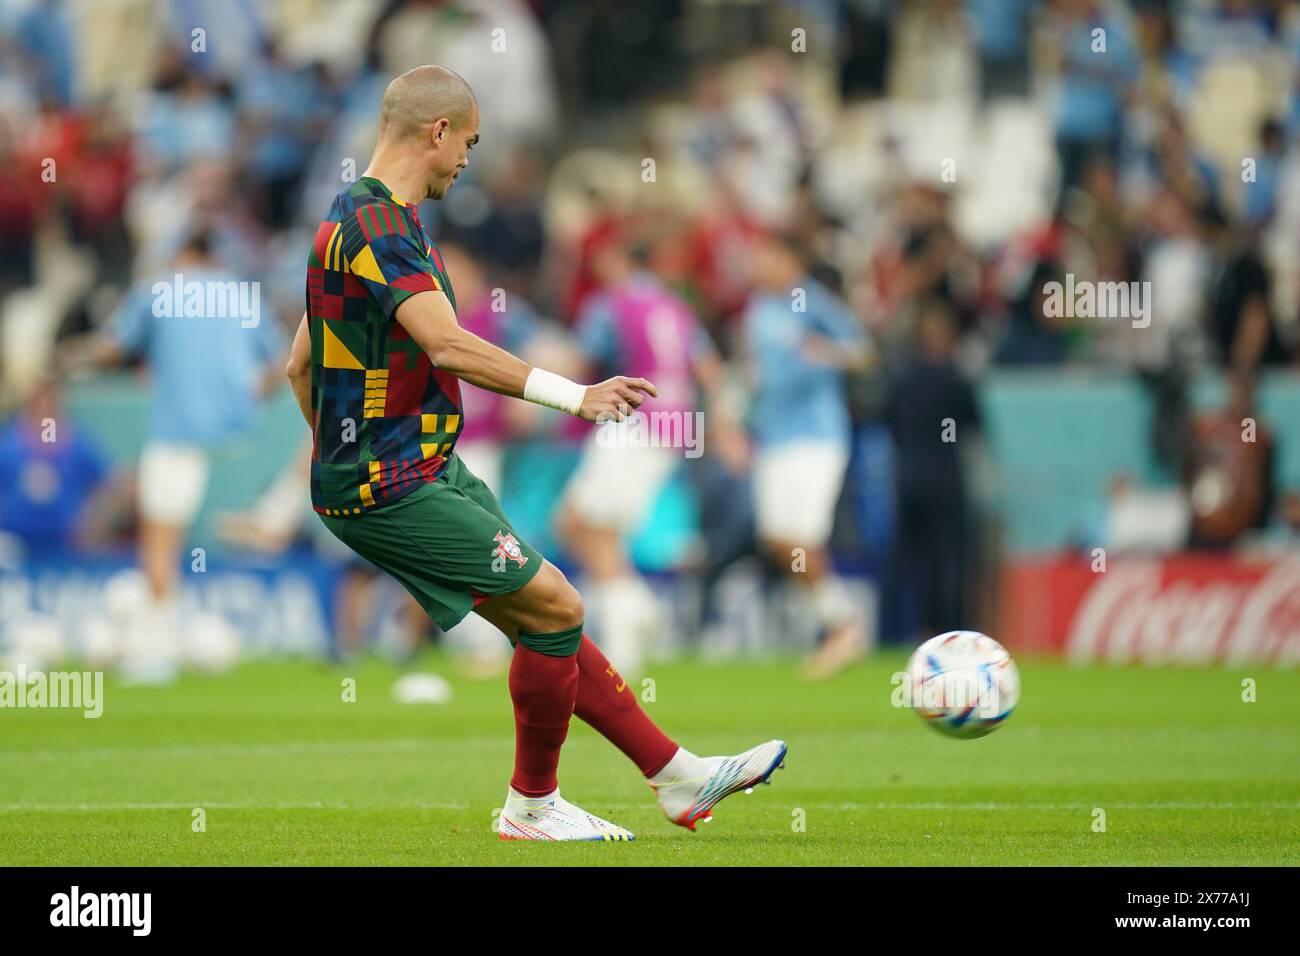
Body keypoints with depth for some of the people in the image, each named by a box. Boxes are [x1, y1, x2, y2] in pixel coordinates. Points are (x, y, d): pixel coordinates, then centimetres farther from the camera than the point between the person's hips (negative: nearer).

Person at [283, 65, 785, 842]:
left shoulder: (366, 219, 15)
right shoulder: (377, 226, -18)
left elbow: (301, 364, 22)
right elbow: (447, 345, -30)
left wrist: (344, 462, 27)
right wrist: (573, 396, -31)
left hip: (431, 470, 11)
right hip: (392, 488, -11)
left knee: (544, 620, 12)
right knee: (555, 608, -9)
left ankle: (678, 775, 17)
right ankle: (531, 806, 6)